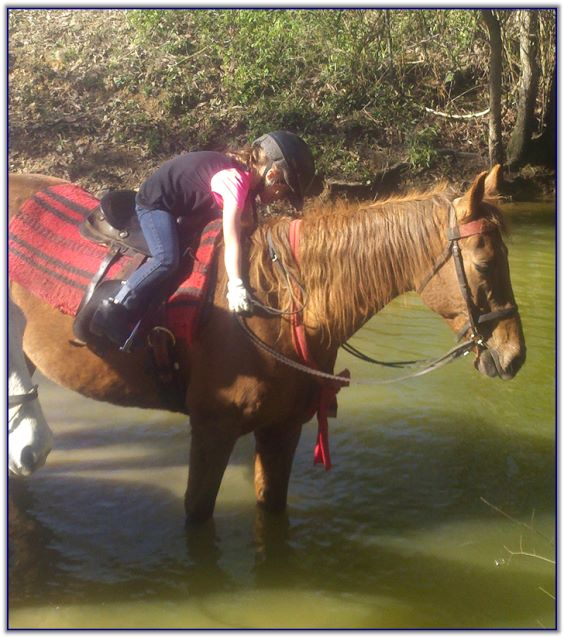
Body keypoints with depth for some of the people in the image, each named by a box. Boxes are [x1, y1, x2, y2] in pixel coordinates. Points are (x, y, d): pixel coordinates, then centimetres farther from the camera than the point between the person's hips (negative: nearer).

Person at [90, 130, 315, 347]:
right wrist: (236, 286, -42)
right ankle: (112, 313, -22)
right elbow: (232, 241, -37)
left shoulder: (246, 174, 0)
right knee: (168, 259, -26)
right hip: (154, 202, -10)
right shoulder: (235, 180, -29)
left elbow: (245, 224, 9)